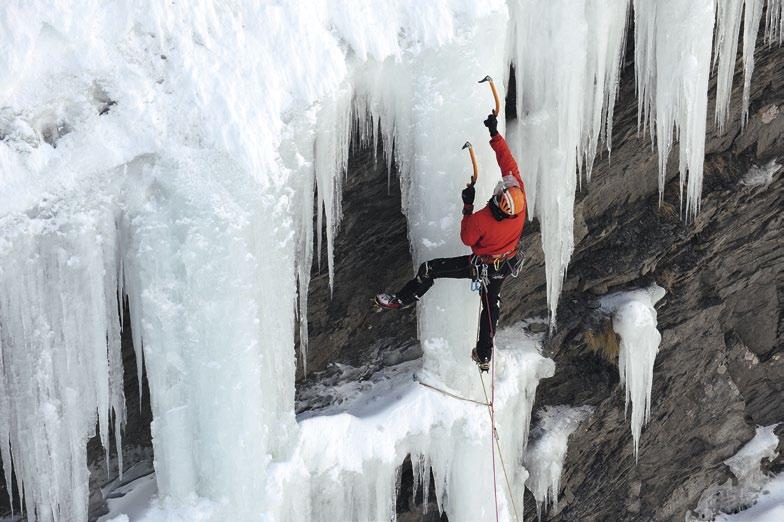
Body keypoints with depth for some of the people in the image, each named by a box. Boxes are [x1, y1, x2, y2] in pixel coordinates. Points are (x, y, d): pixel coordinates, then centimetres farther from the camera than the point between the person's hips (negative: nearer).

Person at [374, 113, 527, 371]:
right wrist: (495, 134, -13)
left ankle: (402, 300, 26)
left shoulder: (481, 220, -38)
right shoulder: (520, 200, -28)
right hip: (505, 264, 5)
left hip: (481, 266, -5)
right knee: (491, 305, 23)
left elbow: (466, 238, -15)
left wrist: (467, 206, -14)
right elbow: (508, 162, -18)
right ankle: (484, 356, 36)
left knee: (429, 269, 8)